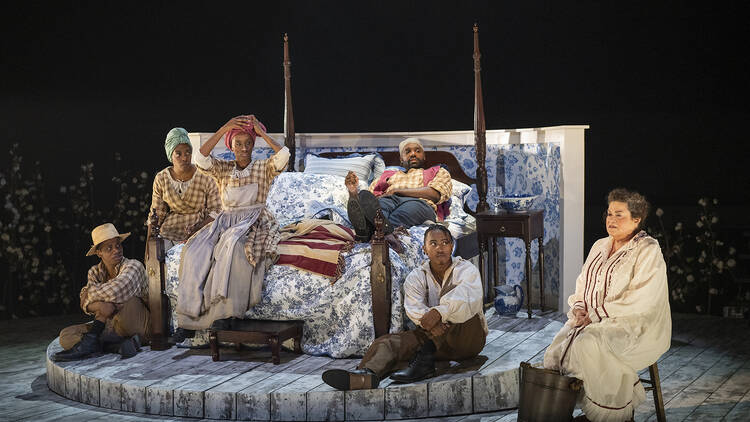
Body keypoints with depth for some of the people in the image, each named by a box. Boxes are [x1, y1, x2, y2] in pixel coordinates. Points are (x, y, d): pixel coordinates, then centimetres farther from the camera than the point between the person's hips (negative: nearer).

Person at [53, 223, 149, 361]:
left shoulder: (134, 266, -16)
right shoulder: (95, 272, 3)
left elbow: (115, 292, -35)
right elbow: (85, 303, -10)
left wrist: (89, 291, -15)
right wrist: (100, 306, -35)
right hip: (112, 326, 6)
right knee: (66, 336, -12)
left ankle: (91, 340, -20)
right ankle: (119, 343, -25)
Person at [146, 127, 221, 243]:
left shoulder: (205, 177, -6)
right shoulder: (161, 179, 2)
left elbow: (215, 211, -2)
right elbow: (156, 214, 10)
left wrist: (198, 228, -19)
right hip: (169, 232, 2)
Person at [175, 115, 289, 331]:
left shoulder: (263, 167, 9)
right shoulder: (223, 169, 15)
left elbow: (283, 156, -12)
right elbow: (201, 159, -5)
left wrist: (262, 133, -2)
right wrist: (224, 129, -7)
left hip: (254, 222, -3)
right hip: (225, 221, 3)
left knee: (232, 243, -37)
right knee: (197, 250, -26)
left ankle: (224, 309, -36)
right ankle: (192, 310, -26)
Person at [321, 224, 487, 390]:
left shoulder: (467, 269, -1)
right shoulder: (416, 277, 7)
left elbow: (469, 299, -24)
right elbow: (414, 308, -14)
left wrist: (439, 312, -43)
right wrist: (428, 321, -38)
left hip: (469, 338, -3)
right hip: (434, 338, 3)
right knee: (388, 342, -21)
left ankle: (425, 360, -38)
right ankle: (367, 373, -56)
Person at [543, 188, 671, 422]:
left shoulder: (648, 251, -8)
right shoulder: (600, 247, 15)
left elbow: (639, 302, -17)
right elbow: (582, 286, 21)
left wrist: (595, 315, -17)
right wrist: (579, 308, -2)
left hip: (634, 327, -6)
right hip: (591, 320, 7)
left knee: (589, 344, -32)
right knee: (560, 345, -20)